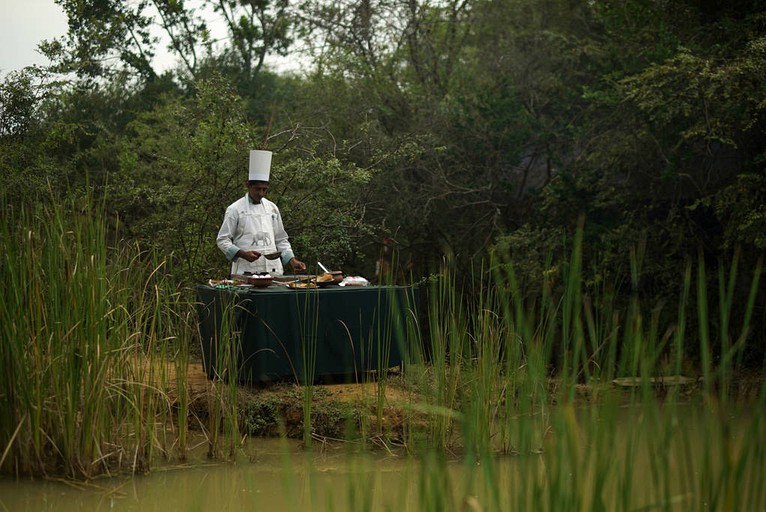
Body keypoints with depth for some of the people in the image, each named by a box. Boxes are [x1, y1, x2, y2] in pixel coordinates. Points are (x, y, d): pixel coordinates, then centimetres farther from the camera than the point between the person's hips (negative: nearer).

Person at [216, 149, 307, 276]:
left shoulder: (272, 208, 14)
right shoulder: (235, 209, -1)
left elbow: (281, 240, 21)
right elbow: (222, 241, -2)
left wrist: (292, 261, 8)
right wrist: (243, 254, -16)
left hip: (273, 271, 4)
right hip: (246, 271, -4)